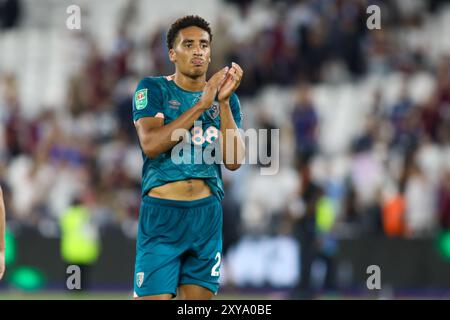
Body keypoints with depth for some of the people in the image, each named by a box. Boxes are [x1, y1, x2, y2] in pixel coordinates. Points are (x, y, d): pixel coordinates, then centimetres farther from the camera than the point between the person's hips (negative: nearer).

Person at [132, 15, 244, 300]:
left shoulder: (227, 99, 11)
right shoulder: (153, 89, 1)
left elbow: (234, 161, -2)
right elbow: (150, 144, -16)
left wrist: (224, 102, -11)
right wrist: (202, 104, -18)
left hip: (207, 213, 4)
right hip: (161, 212, -4)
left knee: (197, 298, 3)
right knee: (154, 296, -13)